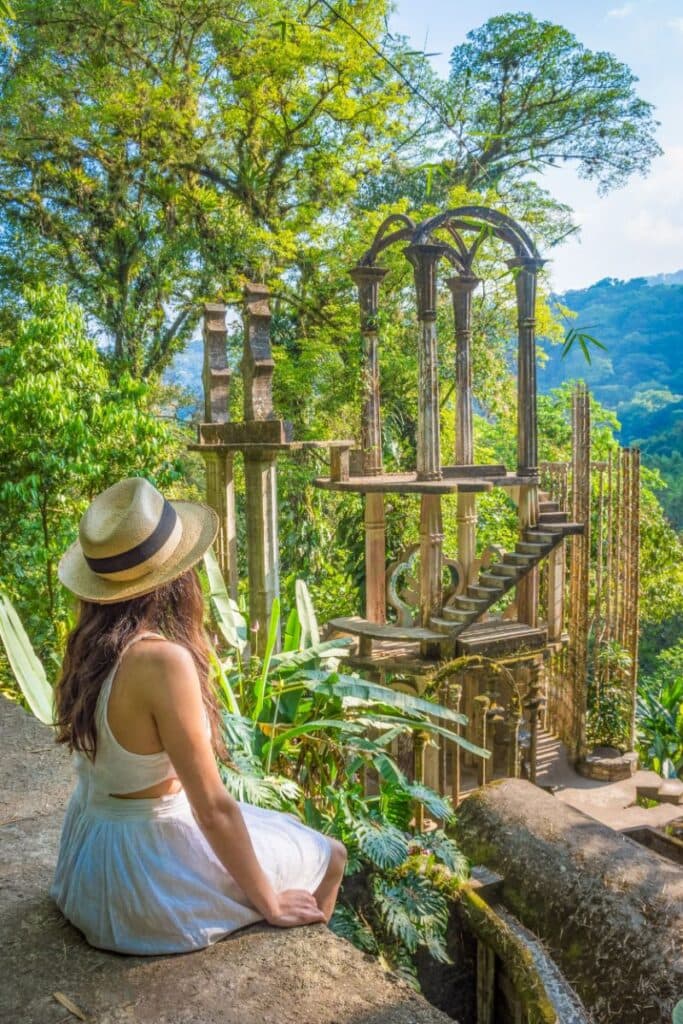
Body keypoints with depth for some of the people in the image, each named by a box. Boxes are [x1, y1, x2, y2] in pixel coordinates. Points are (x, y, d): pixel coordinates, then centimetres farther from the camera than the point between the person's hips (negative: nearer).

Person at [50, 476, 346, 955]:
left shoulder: (87, 643, -7)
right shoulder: (163, 660, -31)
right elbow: (213, 809, -23)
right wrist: (270, 902, -12)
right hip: (146, 873, -8)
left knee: (289, 828, 28)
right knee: (329, 856, 16)